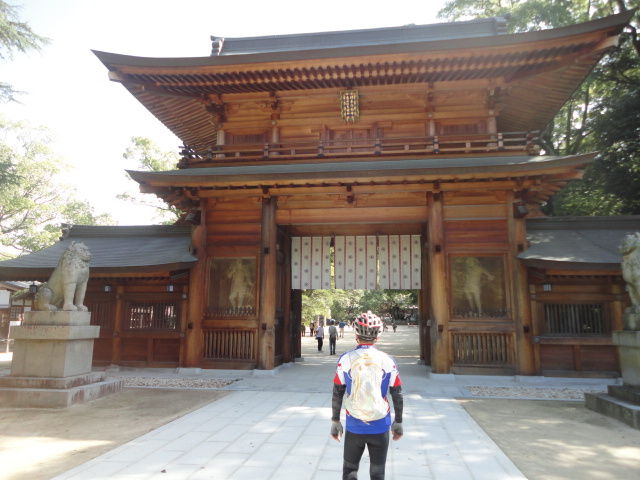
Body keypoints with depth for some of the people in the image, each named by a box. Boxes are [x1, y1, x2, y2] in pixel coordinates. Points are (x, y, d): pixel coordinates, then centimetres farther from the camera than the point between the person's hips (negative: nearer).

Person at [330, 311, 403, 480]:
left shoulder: (346, 359, -7)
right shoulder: (387, 361, -5)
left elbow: (337, 394, -4)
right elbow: (397, 395, 0)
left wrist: (335, 422, 7)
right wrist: (398, 422, 12)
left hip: (355, 426, 0)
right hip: (380, 427, 1)